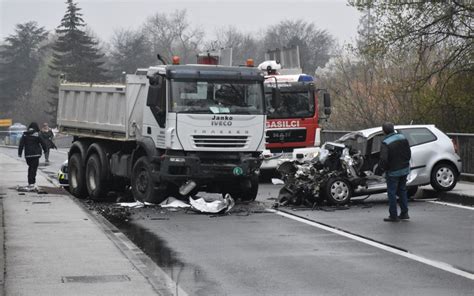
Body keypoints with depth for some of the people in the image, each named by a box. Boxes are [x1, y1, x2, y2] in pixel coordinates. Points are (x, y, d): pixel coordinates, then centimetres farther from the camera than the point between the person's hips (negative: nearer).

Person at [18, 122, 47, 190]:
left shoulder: (25, 135, 6)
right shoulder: (37, 134, -6)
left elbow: (21, 144, 3)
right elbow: (43, 143, -3)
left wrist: (20, 153, 6)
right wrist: (45, 150, 13)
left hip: (27, 154, 4)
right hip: (35, 154, -4)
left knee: (30, 167, 18)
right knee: (34, 168, -5)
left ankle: (30, 182, 20)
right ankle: (32, 183, -12)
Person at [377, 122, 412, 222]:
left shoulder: (386, 143, -21)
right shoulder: (402, 138, 0)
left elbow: (383, 159, -26)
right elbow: (409, 153, 7)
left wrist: (380, 169, -10)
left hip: (393, 172, -7)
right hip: (404, 169, 7)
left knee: (392, 193, 3)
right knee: (402, 191, 19)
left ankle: (393, 216, 6)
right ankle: (404, 213, 22)